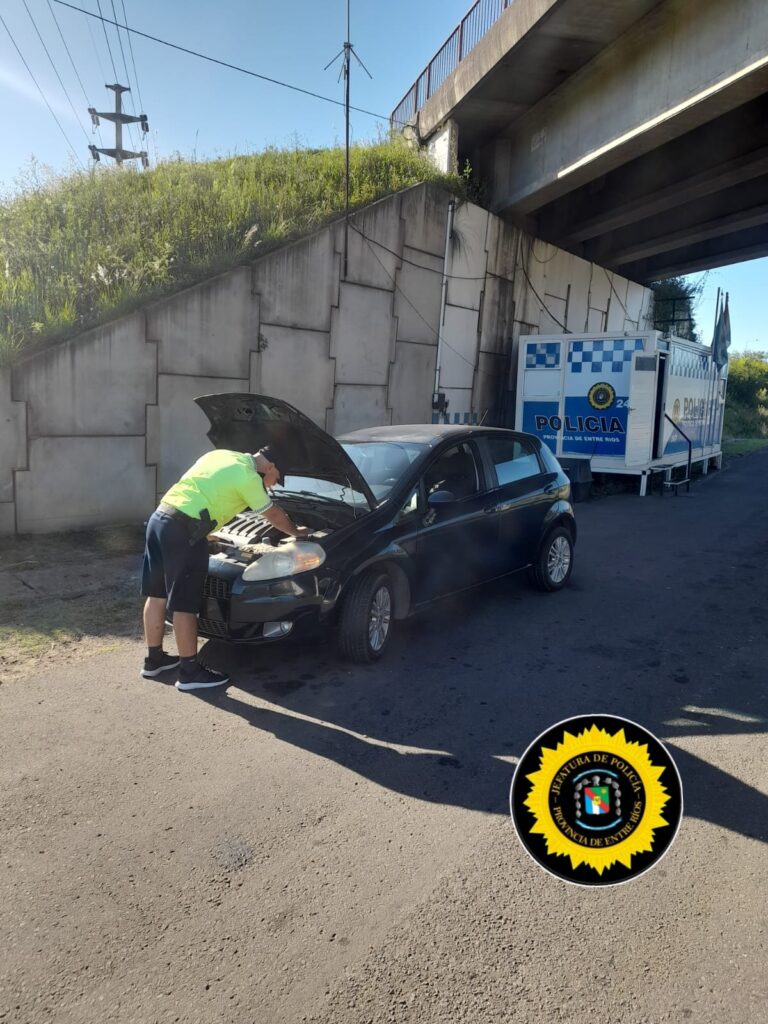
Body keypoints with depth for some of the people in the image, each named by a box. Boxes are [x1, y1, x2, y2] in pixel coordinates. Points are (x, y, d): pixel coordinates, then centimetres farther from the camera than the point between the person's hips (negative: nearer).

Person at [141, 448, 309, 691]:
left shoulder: (221, 455, 20)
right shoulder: (248, 476, -4)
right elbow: (274, 516, 8)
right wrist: (296, 532, 26)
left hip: (159, 518, 9)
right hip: (183, 529, -9)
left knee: (157, 595, 17)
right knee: (184, 604, -1)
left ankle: (154, 659, 30)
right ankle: (190, 672, 9)